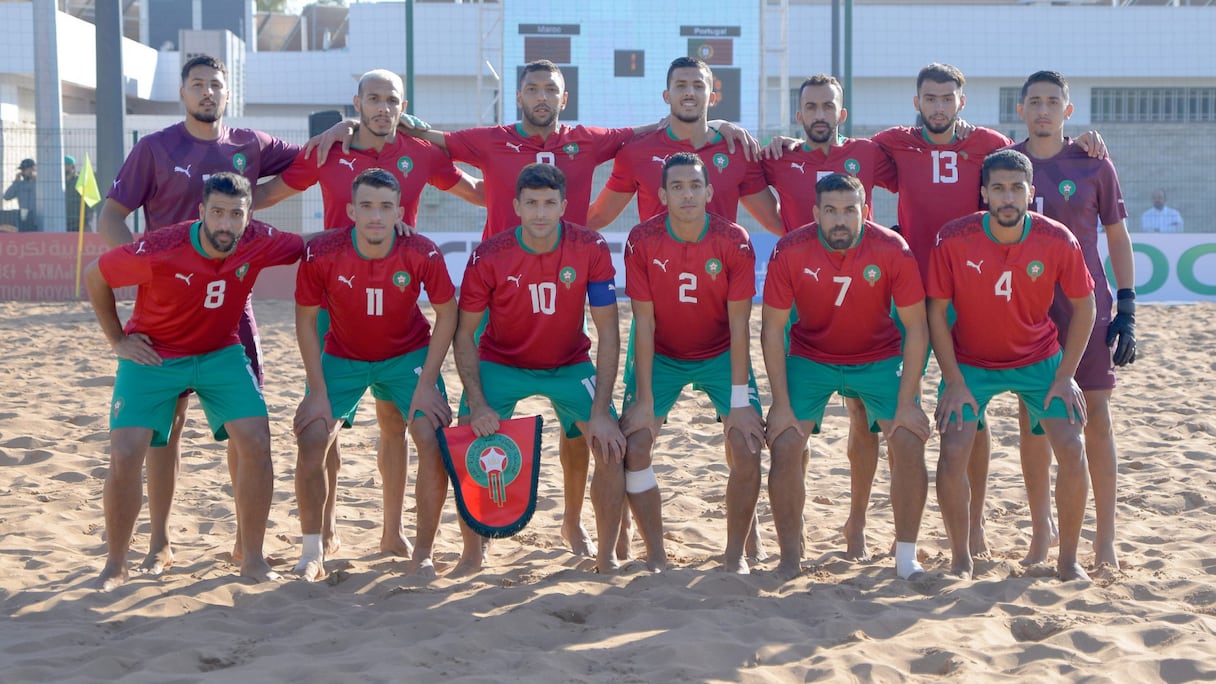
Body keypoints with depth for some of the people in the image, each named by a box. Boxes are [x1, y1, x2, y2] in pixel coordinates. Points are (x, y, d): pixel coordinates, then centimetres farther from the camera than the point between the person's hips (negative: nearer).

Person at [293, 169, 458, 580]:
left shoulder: (422, 254, -24)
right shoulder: (321, 254, -23)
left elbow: (446, 314, -10)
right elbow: (306, 320, -10)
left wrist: (427, 384, -13)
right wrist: (318, 391, -13)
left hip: (408, 355, 0)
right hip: (342, 357, 0)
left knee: (435, 442, -15)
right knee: (311, 442, -14)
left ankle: (423, 553, 0)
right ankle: (312, 553, 5)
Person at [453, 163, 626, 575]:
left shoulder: (591, 250, -20)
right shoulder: (488, 257, -20)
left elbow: (608, 333, -16)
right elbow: (465, 333, -11)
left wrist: (601, 411, -21)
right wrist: (478, 404, -22)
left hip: (570, 365, 0)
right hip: (500, 364, 0)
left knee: (612, 446, -14)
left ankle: (606, 556, 4)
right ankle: (472, 554, 9)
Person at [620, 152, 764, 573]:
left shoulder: (734, 242, -18)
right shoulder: (642, 241, -17)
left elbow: (739, 323, -17)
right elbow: (644, 323, -14)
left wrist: (739, 401, -20)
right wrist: (644, 401, -17)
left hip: (721, 355, 0)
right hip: (661, 356, 1)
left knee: (747, 449, -15)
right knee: (633, 446, -13)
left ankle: (736, 554, 4)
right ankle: (655, 554, 2)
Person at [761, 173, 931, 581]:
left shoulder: (893, 251, -21)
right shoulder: (790, 253, -20)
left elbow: (916, 327, -13)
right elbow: (772, 328, -12)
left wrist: (907, 402, -17)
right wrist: (781, 404, -15)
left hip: (879, 358, 0)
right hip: (810, 357, 0)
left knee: (910, 442, -13)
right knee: (785, 444, -13)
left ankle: (906, 556, 2)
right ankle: (790, 558, 2)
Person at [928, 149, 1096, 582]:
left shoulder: (1059, 241, -18)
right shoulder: (953, 240, -20)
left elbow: (1083, 306, -4)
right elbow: (936, 312, -10)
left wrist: (1065, 376, -8)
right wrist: (954, 382, -14)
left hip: (1039, 359, 1)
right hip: (970, 362, -1)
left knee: (1072, 449, -11)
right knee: (953, 451, -16)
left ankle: (1069, 560, 7)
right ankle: (961, 561, 3)